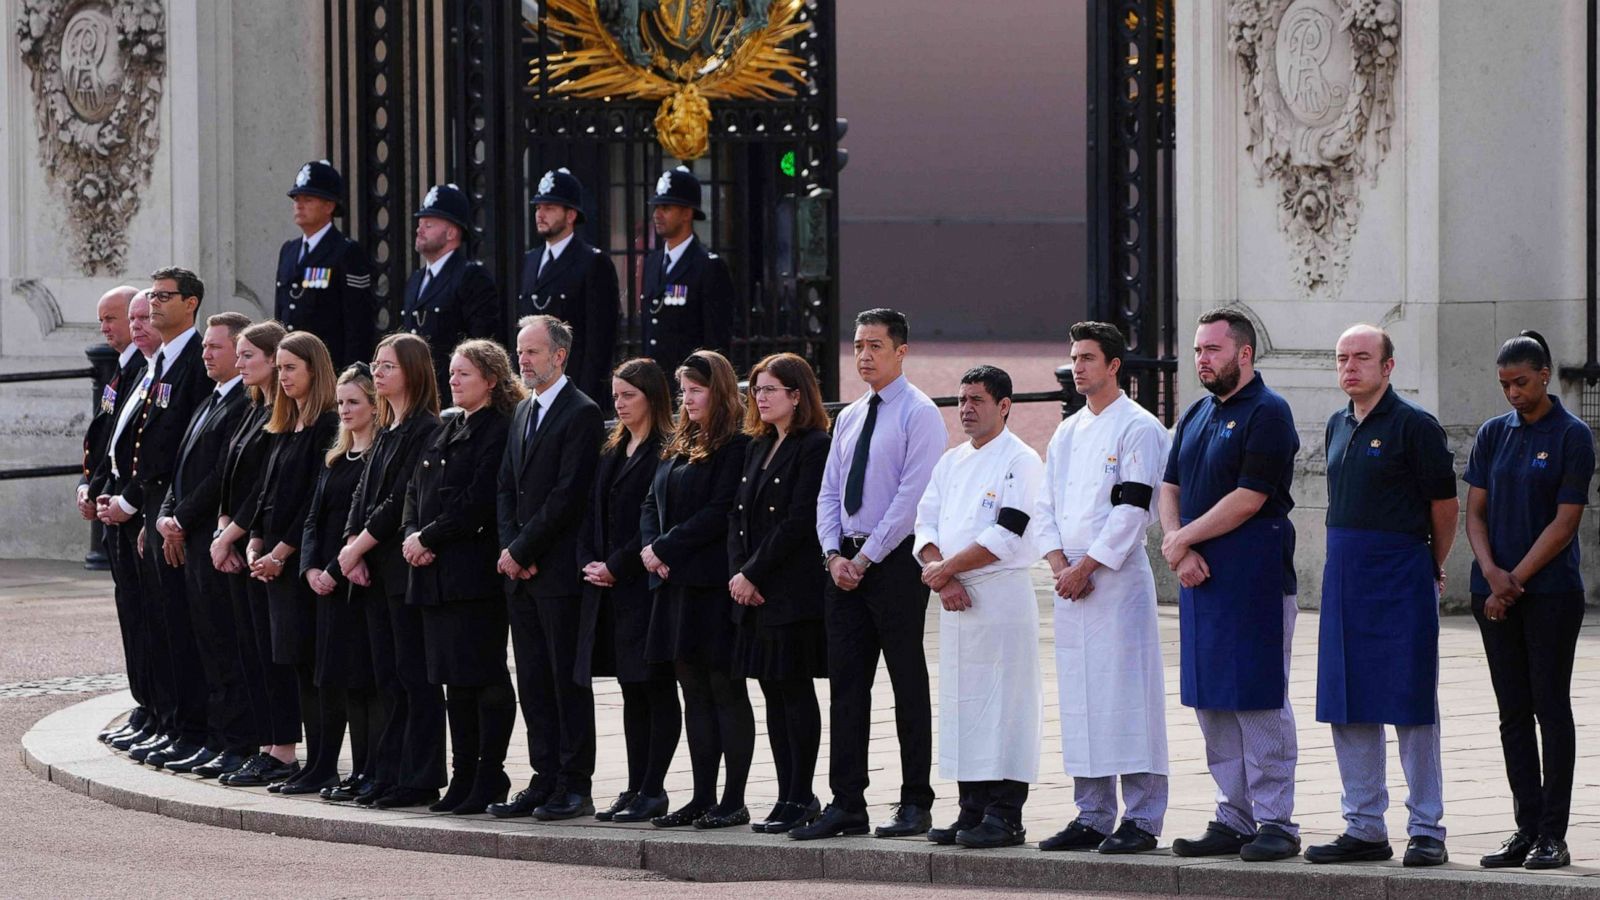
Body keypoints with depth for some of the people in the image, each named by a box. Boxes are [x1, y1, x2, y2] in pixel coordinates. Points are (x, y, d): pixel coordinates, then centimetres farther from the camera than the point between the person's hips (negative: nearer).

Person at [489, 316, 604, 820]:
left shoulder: (582, 414, -10)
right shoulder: (524, 413, 18)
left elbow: (568, 494, -16)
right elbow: (506, 488, 17)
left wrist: (522, 550, -13)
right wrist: (509, 549, 1)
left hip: (559, 569, -8)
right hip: (520, 569, 8)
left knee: (568, 679, -4)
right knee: (533, 681, 9)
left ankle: (574, 787, -1)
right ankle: (545, 781, 13)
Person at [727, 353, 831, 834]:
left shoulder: (814, 447, -10)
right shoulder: (757, 447, 16)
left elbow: (798, 521, -15)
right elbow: (738, 513, 13)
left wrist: (754, 573, -15)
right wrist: (737, 572, -1)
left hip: (794, 591, -8)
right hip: (754, 591, 8)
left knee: (795, 689, -5)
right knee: (773, 691, 8)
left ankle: (800, 798, -1)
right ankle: (790, 797, 11)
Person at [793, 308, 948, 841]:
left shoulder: (919, 414, -7)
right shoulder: (849, 418, 16)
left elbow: (912, 497, -14)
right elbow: (830, 493, 15)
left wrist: (866, 558, -15)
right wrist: (834, 555, -1)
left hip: (896, 559, -7)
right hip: (847, 562, 7)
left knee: (909, 684, -1)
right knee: (846, 684, 4)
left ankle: (915, 804, 3)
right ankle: (846, 804, 5)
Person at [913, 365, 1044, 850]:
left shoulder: (1021, 461, -6)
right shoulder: (951, 462, 17)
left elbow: (1006, 536, -15)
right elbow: (926, 524, 12)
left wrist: (946, 568, -11)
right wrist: (942, 577, -5)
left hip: (1003, 596, -8)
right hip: (957, 602, 8)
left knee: (1004, 705, -8)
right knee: (960, 703, 8)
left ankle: (1004, 817, -6)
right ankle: (972, 811, 14)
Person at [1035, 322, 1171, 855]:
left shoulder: (1138, 429, -6)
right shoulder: (1067, 433, 17)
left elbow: (1131, 509, -13)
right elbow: (1046, 506, 15)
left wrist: (1085, 567, -13)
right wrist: (1060, 566, -1)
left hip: (1120, 579, -7)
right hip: (1070, 584, 7)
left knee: (1127, 696, -8)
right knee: (1079, 700, 8)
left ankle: (1142, 819, -5)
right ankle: (1092, 816, 14)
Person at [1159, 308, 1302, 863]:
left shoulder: (1267, 414, -10)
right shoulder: (1197, 415, 16)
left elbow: (1248, 500, -16)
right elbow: (1171, 488, 14)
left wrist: (1183, 540, -9)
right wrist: (1178, 546, -4)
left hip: (1255, 582, -8)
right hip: (1201, 579, 8)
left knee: (1259, 703, -6)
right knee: (1211, 703, 9)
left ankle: (1275, 822, -1)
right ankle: (1233, 819, 16)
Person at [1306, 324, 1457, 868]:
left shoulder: (1414, 425, -8)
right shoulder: (1338, 427, 14)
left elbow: (1444, 506, -2)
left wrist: (1431, 567, 8)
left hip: (1401, 578, -7)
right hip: (1344, 576, 7)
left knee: (1410, 705, -4)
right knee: (1347, 706, 7)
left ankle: (1426, 831, 1)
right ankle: (1364, 828, 13)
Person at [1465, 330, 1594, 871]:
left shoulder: (1572, 436, -5)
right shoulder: (1493, 435, 10)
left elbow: (1565, 521, -9)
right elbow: (1475, 512, 7)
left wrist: (1516, 580, -12)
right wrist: (1491, 573, -10)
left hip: (1551, 592, -5)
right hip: (1495, 595, 5)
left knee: (1551, 707, -3)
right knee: (1513, 712, 6)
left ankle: (1553, 834, 0)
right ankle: (1527, 830, 10)